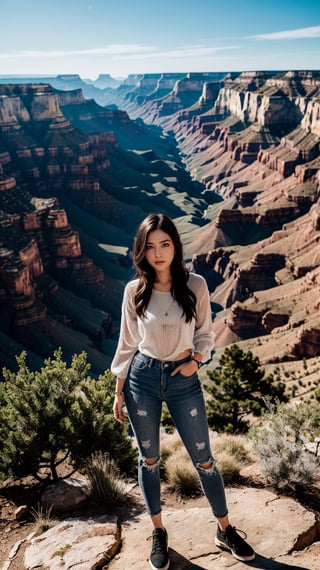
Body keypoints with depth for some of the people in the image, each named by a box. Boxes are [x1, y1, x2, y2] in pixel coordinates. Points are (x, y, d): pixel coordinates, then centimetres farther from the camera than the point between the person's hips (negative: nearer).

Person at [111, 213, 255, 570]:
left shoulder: (195, 285, -7)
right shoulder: (134, 290, -6)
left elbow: (205, 334, 5)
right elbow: (127, 343, 2)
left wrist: (196, 360, -13)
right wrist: (119, 390, 4)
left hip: (184, 379, 0)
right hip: (142, 378, 0)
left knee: (203, 459, 10)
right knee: (149, 459, 13)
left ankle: (225, 532, 31)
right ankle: (158, 533, 34)